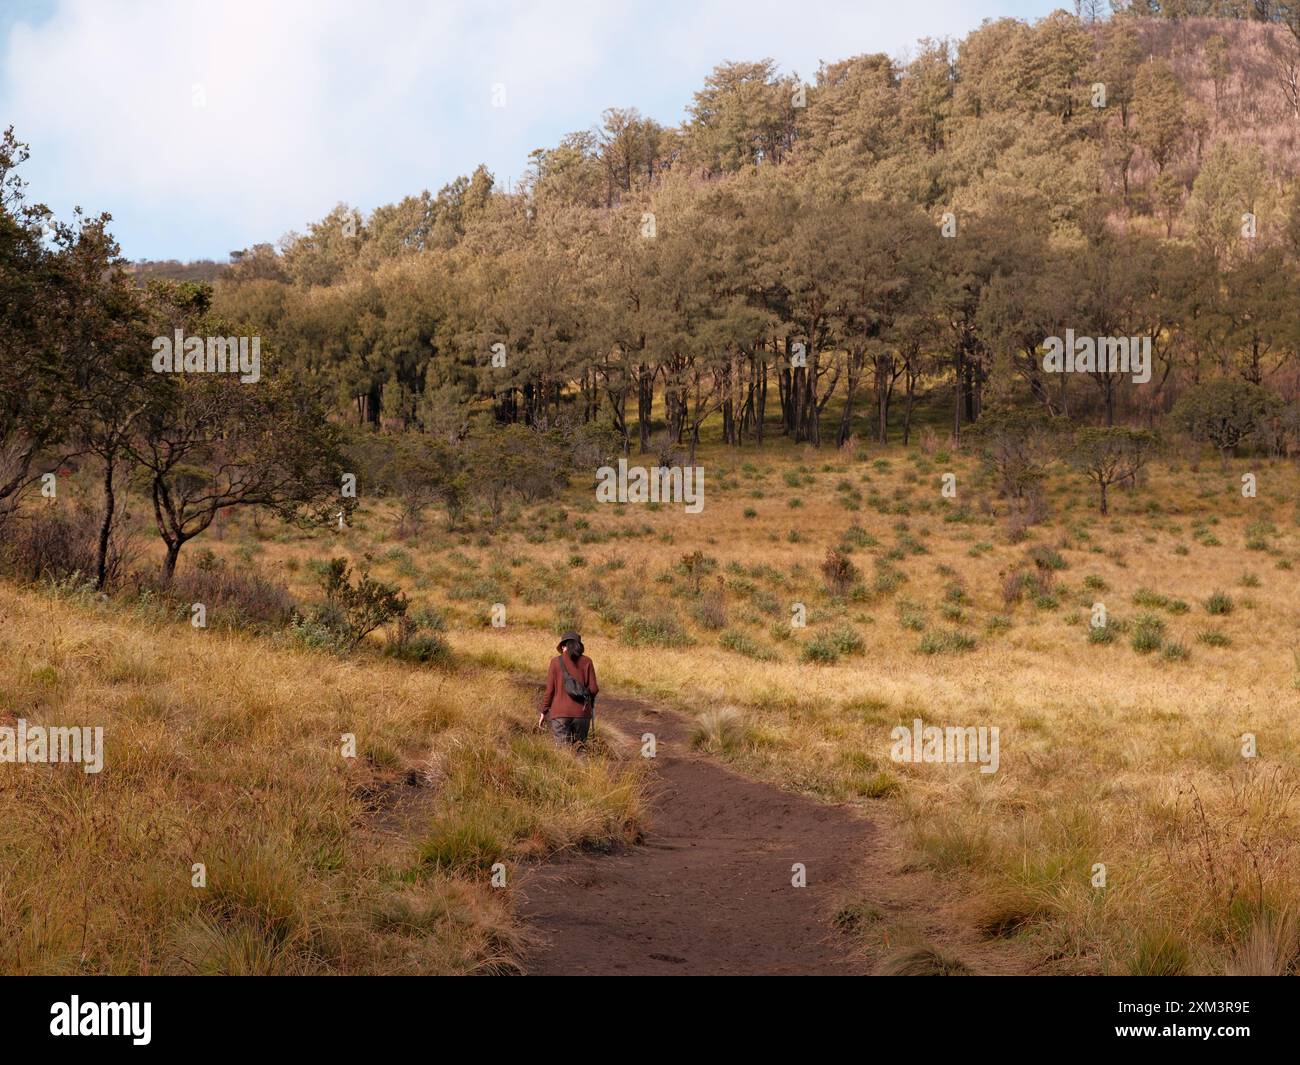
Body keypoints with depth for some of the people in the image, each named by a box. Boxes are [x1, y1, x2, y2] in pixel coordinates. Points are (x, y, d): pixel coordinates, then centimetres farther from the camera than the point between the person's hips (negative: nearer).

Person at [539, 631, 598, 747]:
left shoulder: (556, 661, 1)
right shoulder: (586, 662, 4)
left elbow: (550, 690, 0)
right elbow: (593, 688, 1)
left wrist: (543, 712, 9)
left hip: (560, 712, -1)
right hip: (582, 712, 1)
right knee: (579, 743, 13)